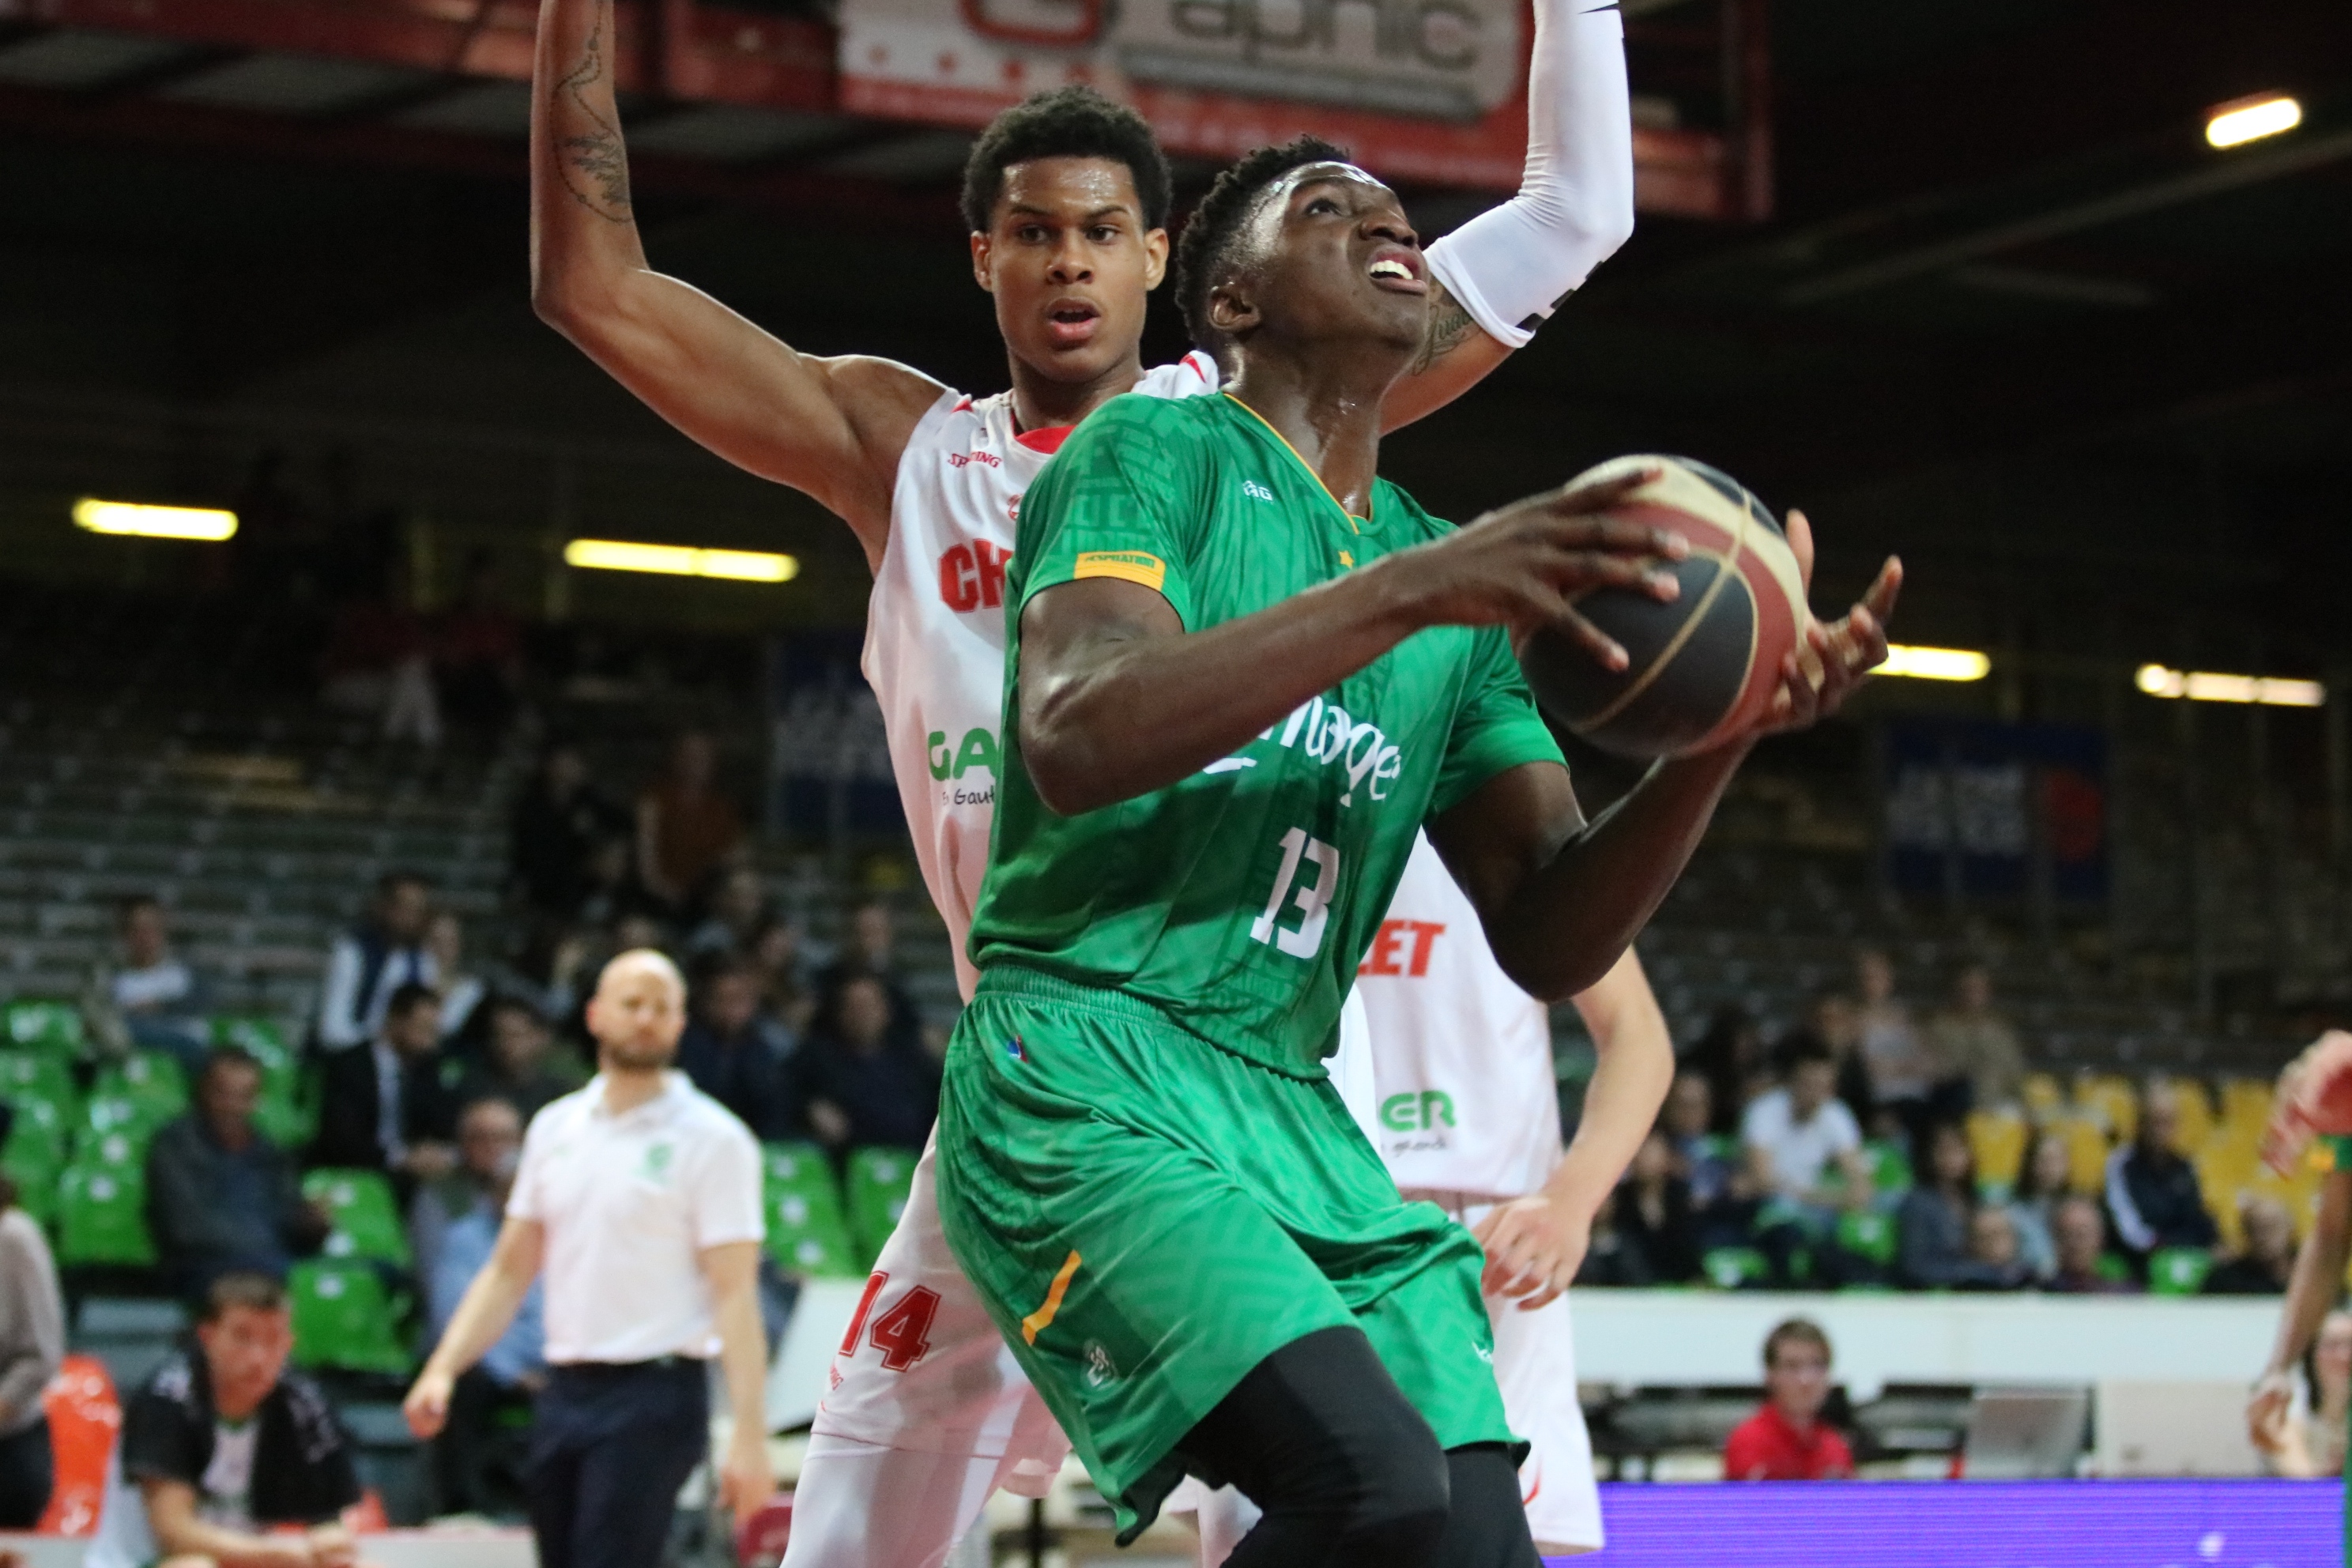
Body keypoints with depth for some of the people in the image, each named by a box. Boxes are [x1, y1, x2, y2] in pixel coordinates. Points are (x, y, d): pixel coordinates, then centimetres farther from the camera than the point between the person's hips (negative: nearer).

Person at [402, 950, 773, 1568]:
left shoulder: (712, 1139, -5)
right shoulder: (554, 1128, 12)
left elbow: (735, 1294, -11)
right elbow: (509, 1272, 17)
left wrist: (749, 1435, -19)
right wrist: (444, 1368, 3)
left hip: (654, 1395, -6)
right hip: (565, 1394, 6)